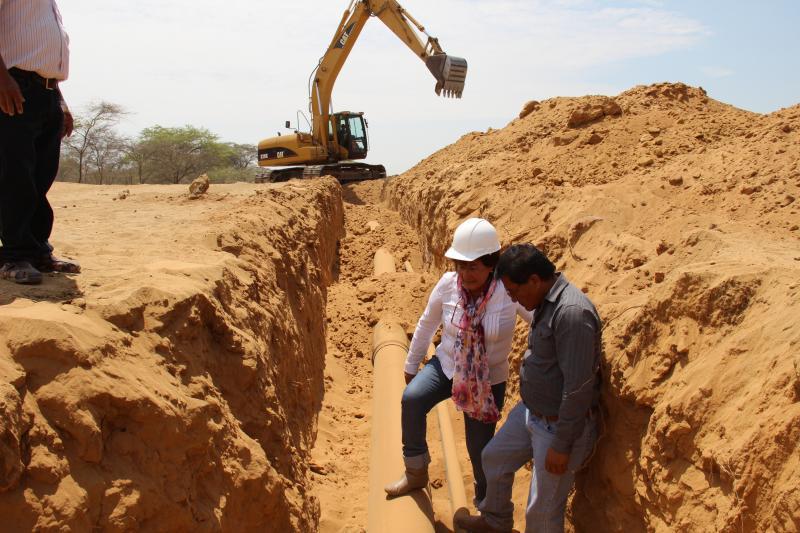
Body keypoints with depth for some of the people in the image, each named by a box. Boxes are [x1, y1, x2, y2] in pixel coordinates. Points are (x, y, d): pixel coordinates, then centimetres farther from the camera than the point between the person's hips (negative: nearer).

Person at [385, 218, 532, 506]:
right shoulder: (448, 283, -13)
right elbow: (427, 324, 1)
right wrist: (411, 365, 11)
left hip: (488, 380, -2)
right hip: (447, 365, 2)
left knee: (479, 446, 6)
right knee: (411, 399, -26)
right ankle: (416, 472, -5)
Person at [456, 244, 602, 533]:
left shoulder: (572, 312, -30)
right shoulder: (547, 302, 2)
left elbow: (579, 387, -29)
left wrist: (561, 445, -23)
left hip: (560, 426, -10)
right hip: (531, 412, 10)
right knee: (495, 457, 26)